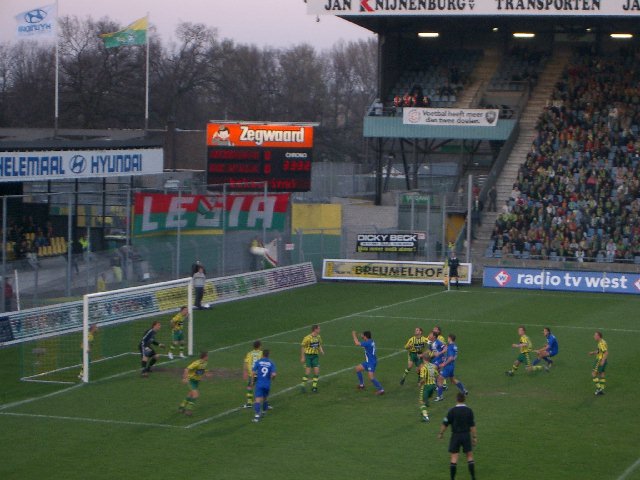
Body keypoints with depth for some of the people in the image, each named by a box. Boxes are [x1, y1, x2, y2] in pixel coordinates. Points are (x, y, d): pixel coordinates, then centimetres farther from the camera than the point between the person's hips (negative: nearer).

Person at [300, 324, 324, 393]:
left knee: (317, 372, 0)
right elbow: (302, 347, -10)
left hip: (315, 356, 5)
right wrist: (302, 357, -10)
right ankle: (303, 385, 14)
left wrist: (321, 350, -3)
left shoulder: (318, 337, 2)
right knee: (307, 372, -6)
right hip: (308, 356, -5)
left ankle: (314, 386, 12)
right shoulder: (307, 338, -17)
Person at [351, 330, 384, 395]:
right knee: (357, 369, 18)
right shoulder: (371, 341, 6)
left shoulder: (368, 343, -23)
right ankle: (361, 385, 27)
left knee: (371, 377, -16)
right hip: (368, 361, 10)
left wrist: (354, 335, -9)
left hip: (371, 362, -10)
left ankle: (381, 390, -9)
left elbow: (357, 343, -23)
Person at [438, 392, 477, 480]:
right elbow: (472, 426, -4)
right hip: (466, 435, 1)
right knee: (470, 456, 11)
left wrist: (441, 433, 10)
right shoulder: (469, 410, -3)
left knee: (454, 457, 2)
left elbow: (445, 424, -4)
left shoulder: (452, 411, -8)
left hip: (455, 436, -1)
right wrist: (474, 437, 2)